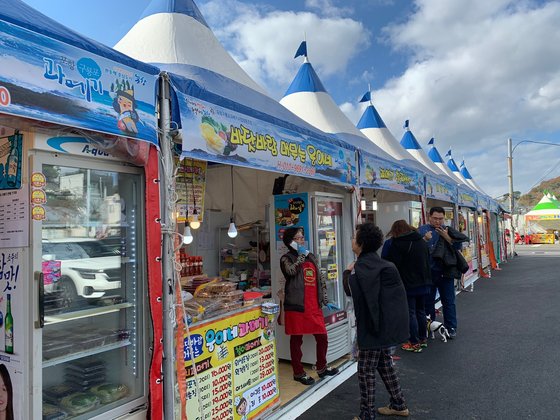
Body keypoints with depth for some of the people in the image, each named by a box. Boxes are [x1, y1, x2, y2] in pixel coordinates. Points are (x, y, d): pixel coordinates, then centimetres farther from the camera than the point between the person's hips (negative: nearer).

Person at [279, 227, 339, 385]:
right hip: (296, 306, -5)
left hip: (314, 306, 6)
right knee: (296, 340, 6)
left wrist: (325, 301, 14)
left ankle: (321, 368, 31)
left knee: (322, 337, 10)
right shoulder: (286, 258, -3)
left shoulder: (312, 257, 14)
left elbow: (321, 280, 17)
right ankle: (298, 373, 21)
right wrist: (301, 255, -15)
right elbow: (291, 271, -26)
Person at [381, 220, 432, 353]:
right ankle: (423, 339, 27)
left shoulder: (392, 244, -12)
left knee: (410, 313, 1)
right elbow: (428, 261, 19)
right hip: (424, 284, 7)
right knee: (421, 311, 17)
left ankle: (414, 343, 5)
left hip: (407, 285, -6)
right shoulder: (422, 241, 10)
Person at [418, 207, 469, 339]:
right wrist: (425, 239, -25)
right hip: (428, 272, 0)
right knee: (428, 301, 10)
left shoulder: (448, 230, 7)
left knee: (449, 302, 7)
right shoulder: (422, 230, 1)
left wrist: (446, 237, -16)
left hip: (446, 272, 1)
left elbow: (458, 246, -3)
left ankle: (451, 329, 17)